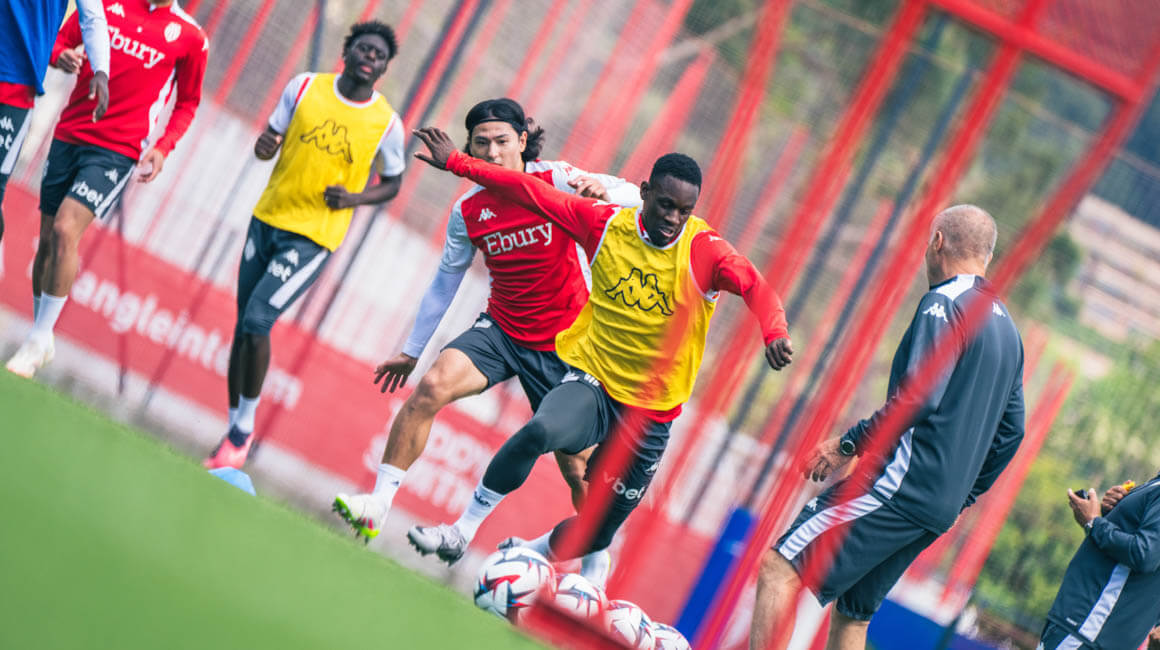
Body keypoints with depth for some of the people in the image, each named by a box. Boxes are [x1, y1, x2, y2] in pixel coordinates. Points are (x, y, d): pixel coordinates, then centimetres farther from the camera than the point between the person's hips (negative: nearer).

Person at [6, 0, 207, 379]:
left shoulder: (190, 37, 2)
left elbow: (187, 103, 11)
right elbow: (62, 38, 12)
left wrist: (162, 148, -4)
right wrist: (61, 55, -12)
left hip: (117, 150, -3)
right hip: (69, 134, 3)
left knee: (65, 229, -20)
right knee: (47, 241, 7)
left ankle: (39, 341, -12)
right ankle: (41, 342, 24)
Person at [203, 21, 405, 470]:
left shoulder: (386, 124, -4)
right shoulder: (305, 87, 1)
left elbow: (391, 184, 9)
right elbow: (268, 143, 9)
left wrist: (354, 198, -10)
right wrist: (263, 145, -15)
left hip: (314, 238, -4)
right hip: (268, 218, 4)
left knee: (258, 320, -17)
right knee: (244, 326, 7)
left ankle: (244, 430, -1)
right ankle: (234, 430, 20)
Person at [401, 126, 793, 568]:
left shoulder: (704, 250, -12)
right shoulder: (606, 224, -4)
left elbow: (756, 287, -27)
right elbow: (531, 192, 2)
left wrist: (773, 332, -48)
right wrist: (456, 163, 4)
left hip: (650, 414, 0)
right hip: (591, 382, 0)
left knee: (597, 532, 7)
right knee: (540, 430, -34)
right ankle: (461, 531, -19)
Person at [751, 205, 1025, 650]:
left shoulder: (945, 304, -7)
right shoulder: (1007, 328, 20)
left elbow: (918, 398, -19)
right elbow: (1010, 432, 22)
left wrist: (849, 444, -11)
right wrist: (965, 495, 27)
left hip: (903, 481, -9)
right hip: (942, 507, 9)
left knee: (779, 569, -15)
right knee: (852, 612, 16)